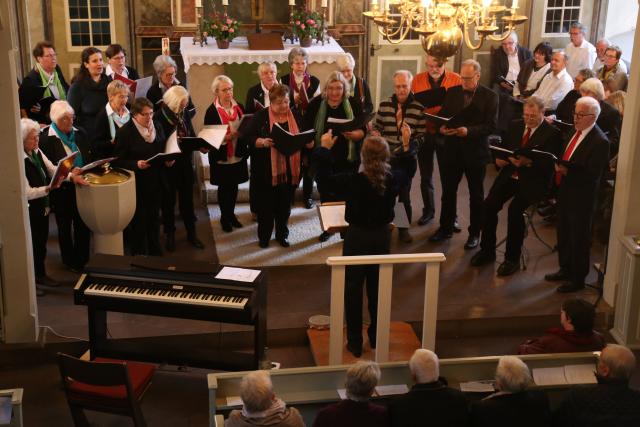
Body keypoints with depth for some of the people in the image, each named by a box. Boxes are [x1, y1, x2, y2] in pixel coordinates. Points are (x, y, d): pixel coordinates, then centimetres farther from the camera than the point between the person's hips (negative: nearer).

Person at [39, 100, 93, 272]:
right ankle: (69, 261, 27)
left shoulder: (80, 132, 3)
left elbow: (90, 157, 11)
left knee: (83, 225, 13)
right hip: (62, 189, -4)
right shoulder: (45, 138, -14)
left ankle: (83, 259, 28)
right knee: (65, 226, 13)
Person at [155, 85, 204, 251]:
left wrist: (201, 147, -11)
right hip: (168, 164, -4)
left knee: (187, 198, 14)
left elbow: (192, 136, 8)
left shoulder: (185, 114, 1)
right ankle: (170, 234, 24)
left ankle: (191, 233, 26)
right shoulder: (159, 117, -14)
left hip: (185, 163, 4)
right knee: (168, 200, 10)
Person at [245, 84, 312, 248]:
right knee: (266, 204, 7)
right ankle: (264, 235, 22)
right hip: (266, 170, -3)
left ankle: (282, 234, 28)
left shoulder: (295, 116, 6)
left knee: (285, 204, 13)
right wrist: (262, 142, -29)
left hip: (289, 170, 3)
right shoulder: (261, 116, -5)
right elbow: (249, 138, -11)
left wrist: (308, 141, -11)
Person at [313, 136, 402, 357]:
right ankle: (376, 336, 32)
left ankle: (355, 342, 16)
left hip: (357, 237, -3)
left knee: (353, 289, 10)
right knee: (377, 286, 19)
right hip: (383, 235, 3)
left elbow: (324, 181, -9)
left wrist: (323, 149, -4)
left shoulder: (352, 181, -23)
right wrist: (406, 144, 21)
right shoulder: (393, 180, -14)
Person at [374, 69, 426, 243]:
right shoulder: (384, 105, 3)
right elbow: (376, 128, 10)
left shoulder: (419, 108, -5)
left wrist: (411, 144, -23)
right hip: (385, 156, 2)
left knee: (404, 194, 5)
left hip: (407, 158, -2)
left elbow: (422, 134, -6)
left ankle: (404, 228, 17)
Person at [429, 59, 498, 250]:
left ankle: (474, 233, 19)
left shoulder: (489, 96, -7)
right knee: (448, 190, 11)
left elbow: (491, 125, -12)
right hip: (452, 149, 4)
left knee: (476, 194, 8)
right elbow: (443, 114, 10)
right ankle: (445, 228, 24)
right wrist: (442, 127, -11)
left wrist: (469, 131, -24)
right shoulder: (452, 92, 6)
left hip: (475, 152, -4)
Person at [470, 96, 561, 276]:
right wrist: (499, 159, -5)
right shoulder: (515, 125, 14)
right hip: (510, 174, 5)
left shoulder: (552, 133, -5)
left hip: (533, 180, -5)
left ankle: (512, 258, -10)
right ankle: (487, 250, 4)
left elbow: (549, 163, -13)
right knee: (489, 205, -16)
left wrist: (528, 162, -28)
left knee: (515, 209, -27)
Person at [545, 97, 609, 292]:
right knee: (563, 234, 21)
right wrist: (559, 165, -1)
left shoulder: (600, 142, -21)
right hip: (565, 192, 8)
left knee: (579, 239, 7)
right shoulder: (576, 131, 3)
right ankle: (565, 269, 40)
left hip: (581, 198, -8)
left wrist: (568, 171, -26)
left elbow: (592, 175, -23)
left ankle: (578, 279, 22)